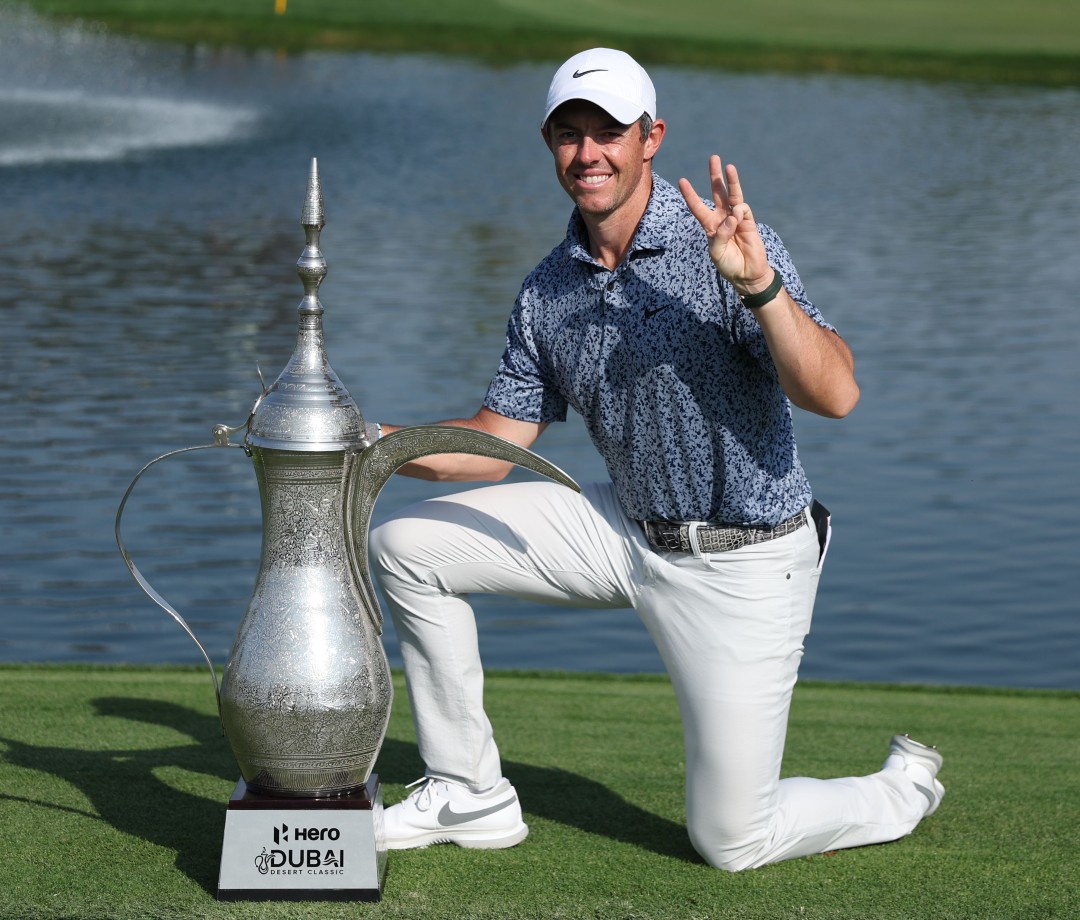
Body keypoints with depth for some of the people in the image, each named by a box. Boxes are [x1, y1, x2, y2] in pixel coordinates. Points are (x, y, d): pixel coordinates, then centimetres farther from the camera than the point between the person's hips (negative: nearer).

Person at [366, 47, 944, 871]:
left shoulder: (726, 244, -20)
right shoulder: (548, 291, 1)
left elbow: (835, 396, -30)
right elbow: (498, 440, 6)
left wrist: (759, 284, -45)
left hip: (742, 567, -6)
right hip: (630, 531, 7)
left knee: (733, 841, -4)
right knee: (407, 547, 2)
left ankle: (905, 791, 27)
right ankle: (471, 797, 14)